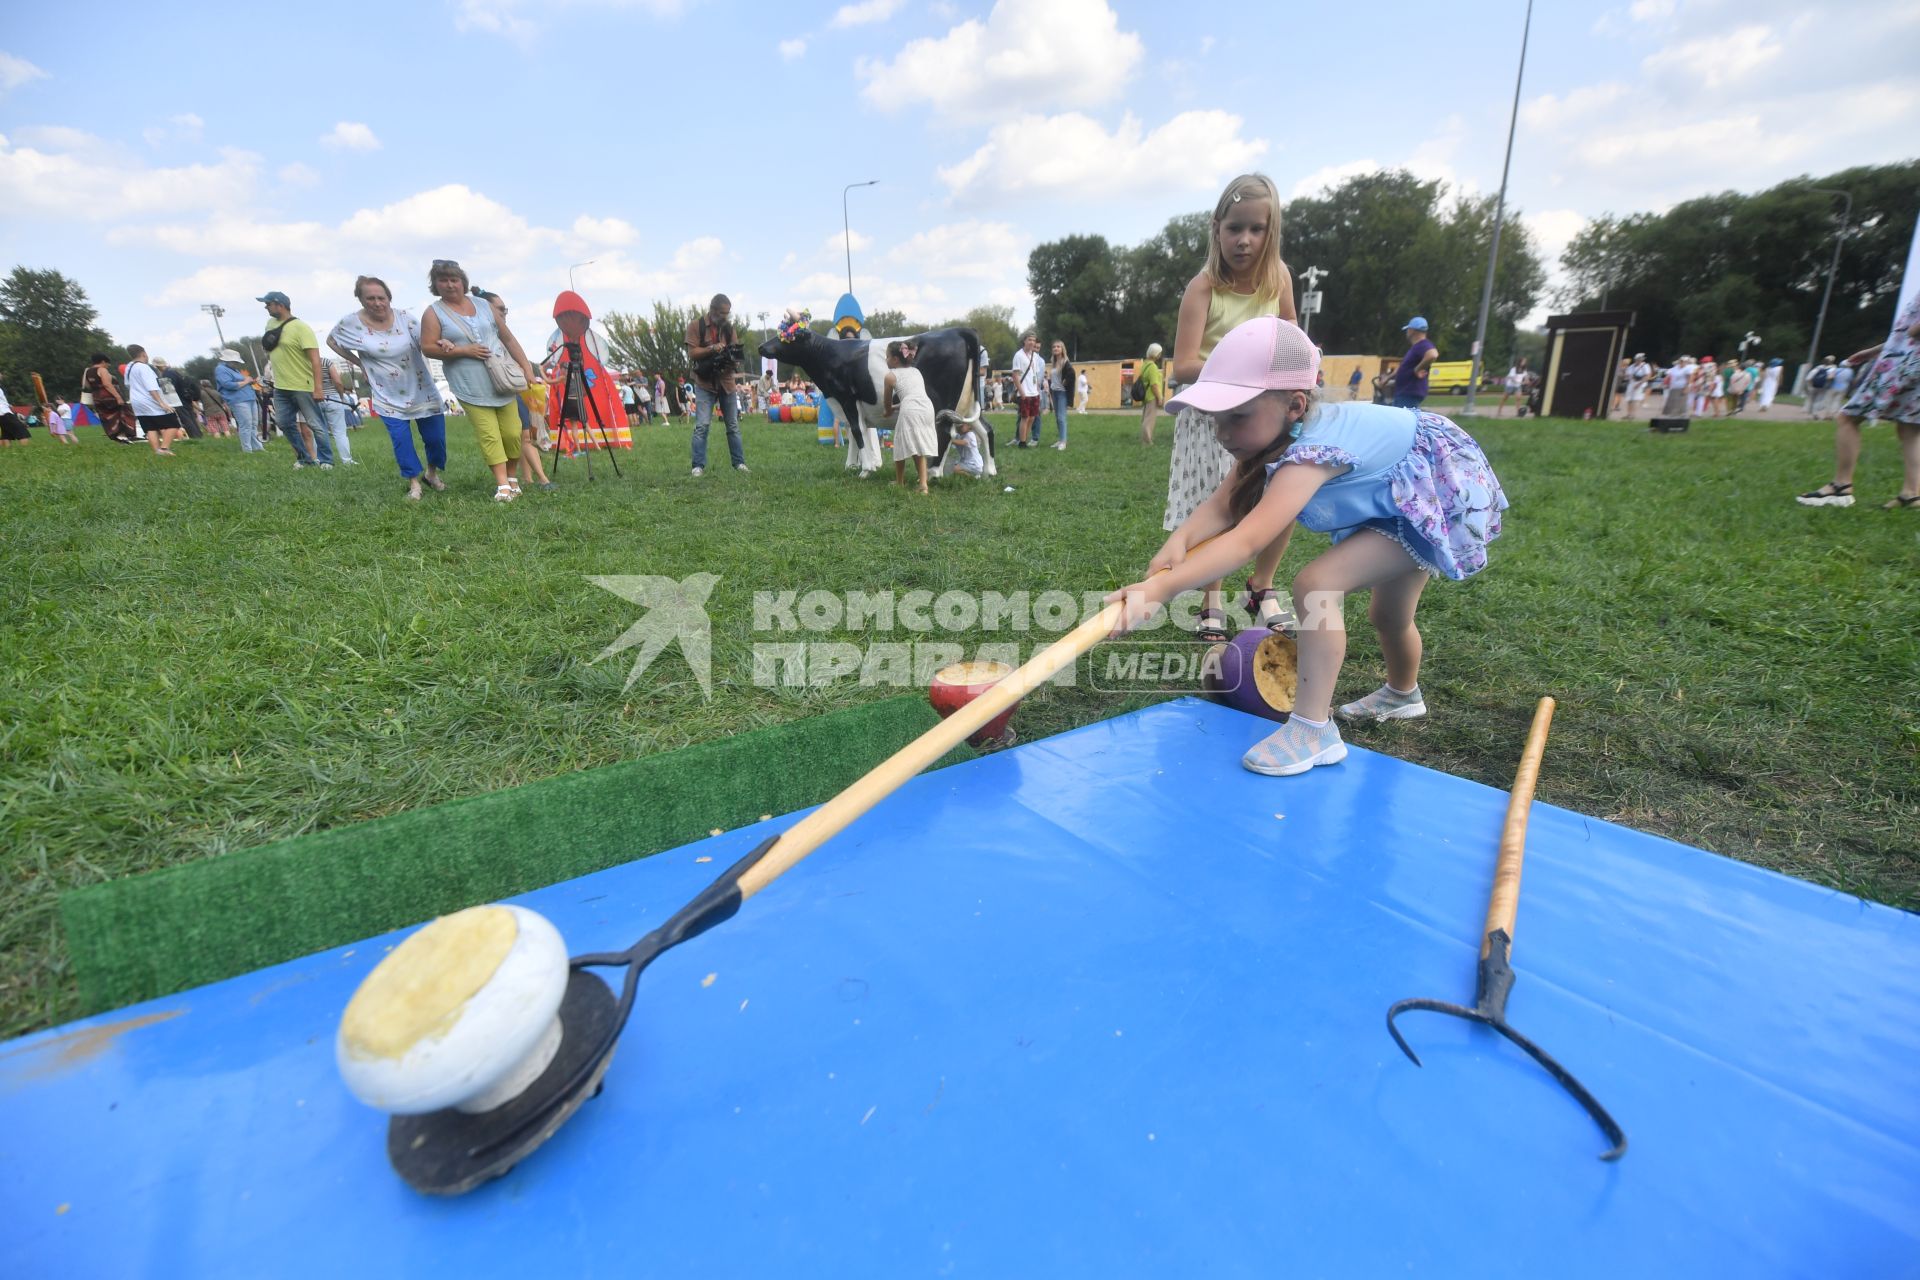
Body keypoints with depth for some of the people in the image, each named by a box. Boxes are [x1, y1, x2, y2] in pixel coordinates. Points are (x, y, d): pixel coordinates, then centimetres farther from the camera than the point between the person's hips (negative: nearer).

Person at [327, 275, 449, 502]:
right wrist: (359, 363, 1)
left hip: (421, 391, 0)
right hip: (390, 397, 0)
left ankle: (431, 473, 29)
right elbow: (331, 340, 10)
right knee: (401, 439, -7)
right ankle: (413, 483, 8)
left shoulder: (405, 318, -7)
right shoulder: (352, 322, -6)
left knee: (435, 438, 2)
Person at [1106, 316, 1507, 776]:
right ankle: (1402, 694, 58)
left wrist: (1161, 590, -59)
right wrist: (1179, 542, -42)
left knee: (1316, 582, -28)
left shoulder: (1308, 455, -42)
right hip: (1402, 497, 10)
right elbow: (1222, 505, -22)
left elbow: (1245, 541, -51)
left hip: (1442, 499, -10)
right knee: (1389, 615, 27)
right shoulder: (1270, 436, -13)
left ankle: (1314, 730, -19)